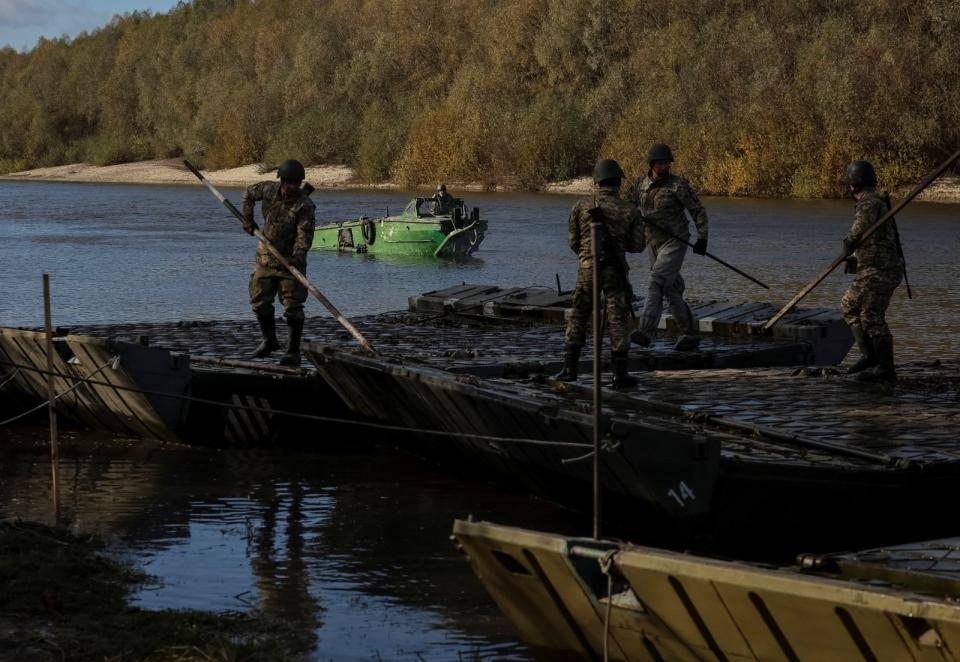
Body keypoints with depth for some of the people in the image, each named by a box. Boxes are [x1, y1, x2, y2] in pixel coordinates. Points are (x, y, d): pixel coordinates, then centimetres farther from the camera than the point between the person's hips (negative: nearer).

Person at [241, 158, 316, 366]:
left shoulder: (305, 205, -17)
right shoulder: (268, 189, -2)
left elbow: (305, 233, -27)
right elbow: (249, 194, 18)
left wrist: (299, 254, -43)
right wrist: (248, 220, 12)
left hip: (290, 261, -5)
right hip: (266, 257, 5)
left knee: (292, 307, -8)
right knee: (260, 302, 10)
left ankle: (293, 352, -1)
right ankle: (269, 341, 31)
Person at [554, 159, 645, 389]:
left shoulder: (581, 206, -2)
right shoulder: (630, 211, -4)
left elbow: (573, 241, 4)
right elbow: (637, 245, 0)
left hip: (587, 269, 1)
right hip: (616, 271, -1)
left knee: (578, 318, 13)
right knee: (618, 321, 4)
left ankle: (569, 368, 12)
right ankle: (620, 374, 1)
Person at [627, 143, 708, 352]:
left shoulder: (678, 185, -9)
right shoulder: (641, 184, 6)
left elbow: (698, 211, -5)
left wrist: (702, 238, -11)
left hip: (675, 242, -6)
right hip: (653, 243, 6)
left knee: (657, 282, -20)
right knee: (672, 291, 11)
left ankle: (646, 332, -28)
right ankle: (690, 335, 22)